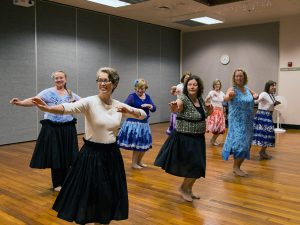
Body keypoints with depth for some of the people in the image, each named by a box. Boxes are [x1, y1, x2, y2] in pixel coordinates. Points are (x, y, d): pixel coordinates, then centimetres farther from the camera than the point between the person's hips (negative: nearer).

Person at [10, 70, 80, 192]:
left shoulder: (71, 94, 8)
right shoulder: (48, 92, -4)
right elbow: (33, 100, -16)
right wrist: (20, 102, -33)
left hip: (67, 128, 3)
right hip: (52, 129, -3)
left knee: (67, 155, 8)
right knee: (55, 156, 4)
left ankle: (65, 181, 26)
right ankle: (57, 183, 20)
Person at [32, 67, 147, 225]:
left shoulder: (119, 105, 2)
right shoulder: (90, 102, -12)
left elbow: (143, 115, 7)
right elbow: (69, 108, -30)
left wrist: (128, 110, -13)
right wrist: (47, 108, -49)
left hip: (112, 154, 4)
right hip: (91, 154, -4)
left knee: (110, 194, 14)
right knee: (88, 193, 4)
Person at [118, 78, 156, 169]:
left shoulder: (147, 97, 8)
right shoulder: (132, 96, -10)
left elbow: (154, 109, 5)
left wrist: (149, 105, -15)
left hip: (144, 124, 6)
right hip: (134, 123, -6)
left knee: (145, 144, 13)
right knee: (136, 144, -1)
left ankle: (139, 161, 32)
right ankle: (134, 163, 17)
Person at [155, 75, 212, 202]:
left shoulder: (200, 99, 3)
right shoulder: (183, 99, -19)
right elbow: (177, 106, -44)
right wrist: (174, 107, -65)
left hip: (197, 138, 7)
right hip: (185, 138, -7)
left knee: (198, 167, 14)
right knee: (194, 167, -5)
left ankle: (189, 189, 34)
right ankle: (183, 188, 20)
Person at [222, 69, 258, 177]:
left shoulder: (247, 89, 9)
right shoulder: (232, 89, -11)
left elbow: (255, 95, 27)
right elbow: (225, 98, -30)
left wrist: (255, 96, 2)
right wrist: (229, 95, -54)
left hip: (247, 121, 7)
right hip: (237, 121, -7)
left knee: (245, 143, 9)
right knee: (239, 142, -14)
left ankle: (237, 166, 21)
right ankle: (236, 167, -1)